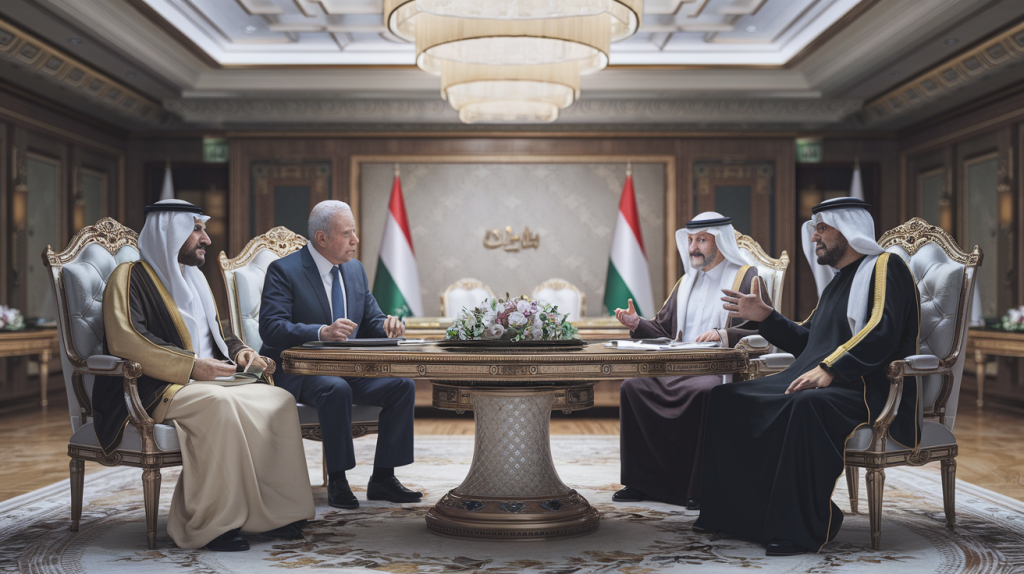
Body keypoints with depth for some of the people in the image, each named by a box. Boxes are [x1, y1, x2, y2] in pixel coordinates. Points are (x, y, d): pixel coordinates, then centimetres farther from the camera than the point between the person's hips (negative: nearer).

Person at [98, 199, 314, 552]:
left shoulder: (194, 279, 24)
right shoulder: (130, 277, -2)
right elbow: (124, 341, -16)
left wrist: (238, 351, 8)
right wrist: (191, 366, -22)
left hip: (209, 381, 8)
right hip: (157, 390, -8)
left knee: (280, 400, -16)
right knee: (220, 404, -37)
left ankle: (274, 511, -17)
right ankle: (212, 525, -32)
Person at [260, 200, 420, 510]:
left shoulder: (356, 270, 13)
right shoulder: (284, 270, -8)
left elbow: (371, 320, 16)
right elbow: (271, 328, -20)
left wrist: (387, 325, -10)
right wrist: (322, 332, -35)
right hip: (300, 372, -6)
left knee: (403, 385, -16)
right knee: (336, 389, -36)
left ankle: (382, 478, -8)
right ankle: (337, 481, -21)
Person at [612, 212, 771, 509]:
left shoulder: (746, 278, 1)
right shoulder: (686, 283, 23)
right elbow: (663, 330, 22)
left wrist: (725, 335, -23)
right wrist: (637, 324, 3)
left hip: (723, 371, -6)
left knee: (703, 393, -37)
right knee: (632, 387, -15)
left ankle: (702, 488, -24)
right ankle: (644, 482, -8)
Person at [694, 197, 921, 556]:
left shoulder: (884, 267, -3)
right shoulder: (839, 281, 25)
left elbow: (881, 335, -19)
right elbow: (806, 342, 29)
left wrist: (830, 370, -27)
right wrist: (764, 317, 19)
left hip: (868, 390, -9)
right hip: (814, 384, 10)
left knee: (806, 406, -41)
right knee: (728, 400, -2)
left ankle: (802, 529, -32)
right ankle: (732, 512, -2)